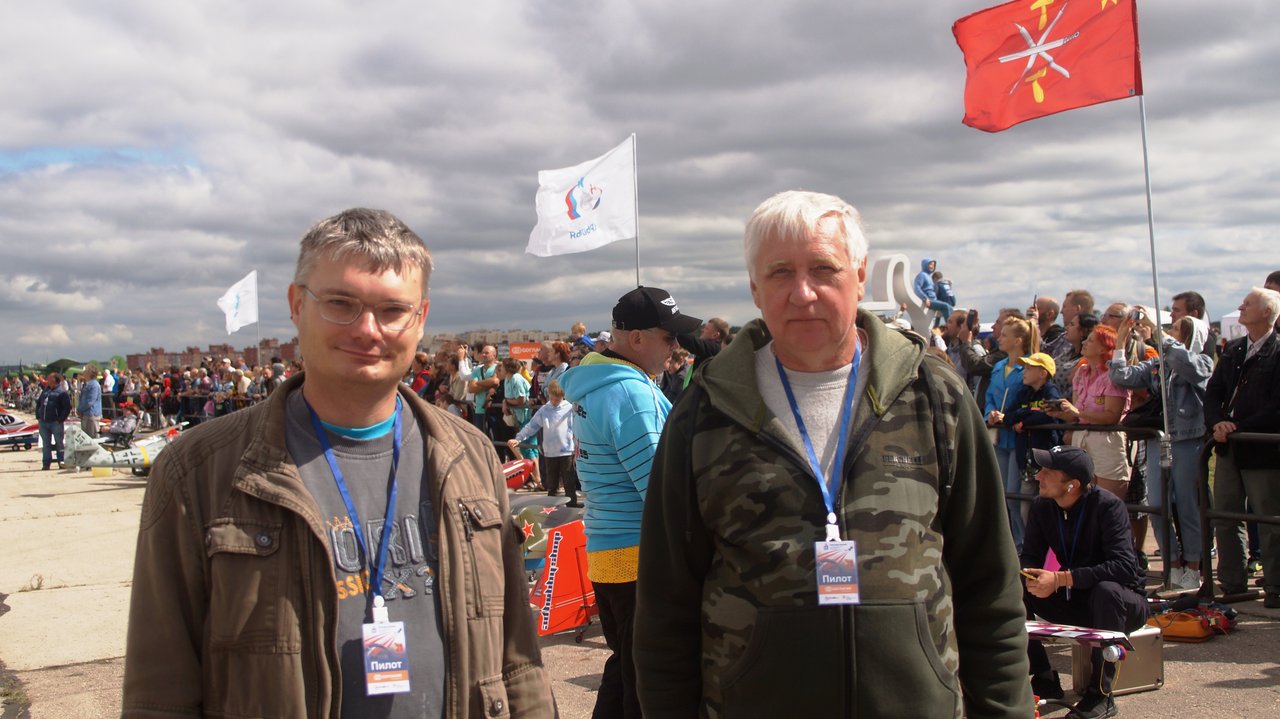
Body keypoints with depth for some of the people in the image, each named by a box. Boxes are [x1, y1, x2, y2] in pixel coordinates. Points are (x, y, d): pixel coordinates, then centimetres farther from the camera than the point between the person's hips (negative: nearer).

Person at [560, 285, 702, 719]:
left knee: (625, 665, 21)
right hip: (640, 553, -9)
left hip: (603, 550, 9)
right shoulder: (631, 393, -20)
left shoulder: (591, 384, 10)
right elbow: (660, 486, -22)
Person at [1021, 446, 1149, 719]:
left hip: (1122, 602, -5)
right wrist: (1029, 575, -27)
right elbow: (1030, 557, -1)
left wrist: (1061, 579, -38)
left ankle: (1100, 694, -24)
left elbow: (1123, 567, -33)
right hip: (1076, 601, 5)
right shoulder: (1042, 506, -6)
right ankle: (1045, 683, -5)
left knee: (1105, 590, -39)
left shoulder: (1107, 505, -23)